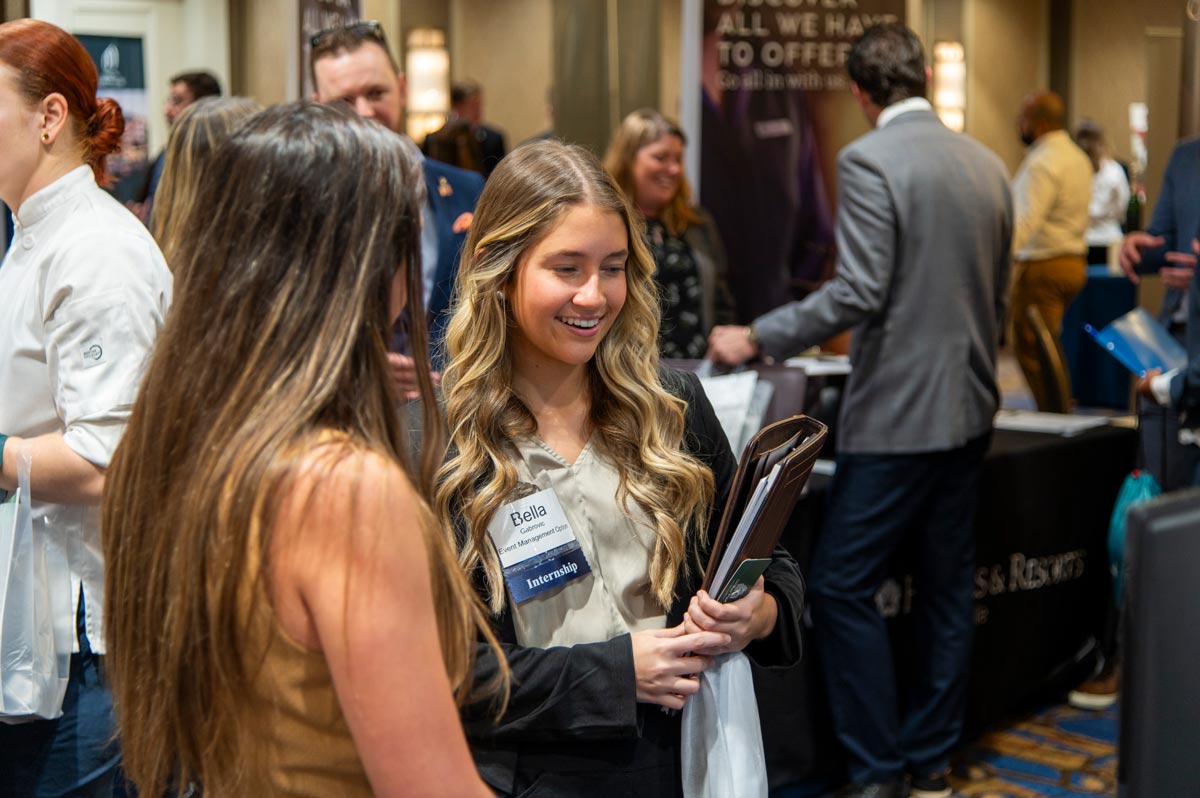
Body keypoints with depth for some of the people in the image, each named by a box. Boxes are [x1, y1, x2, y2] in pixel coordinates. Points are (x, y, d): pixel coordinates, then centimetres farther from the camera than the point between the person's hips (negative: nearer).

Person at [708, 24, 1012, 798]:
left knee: (843, 586, 1)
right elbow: (998, 298, 16)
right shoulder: (988, 164, 9)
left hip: (898, 414, -8)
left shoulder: (868, 160, -13)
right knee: (948, 586, 13)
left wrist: (756, 339, -13)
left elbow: (860, 293, -21)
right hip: (969, 411, 8)